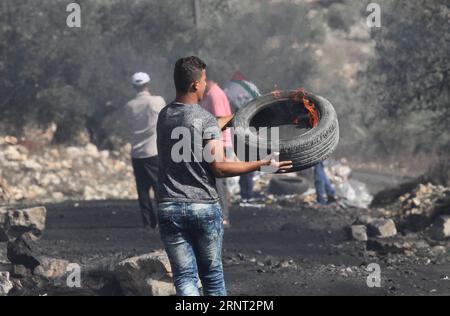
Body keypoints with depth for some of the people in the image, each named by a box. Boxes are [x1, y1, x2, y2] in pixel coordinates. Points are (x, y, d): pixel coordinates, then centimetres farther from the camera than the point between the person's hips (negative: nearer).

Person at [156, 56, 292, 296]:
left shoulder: (164, 116, 8)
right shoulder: (205, 119, -11)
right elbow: (219, 168, -15)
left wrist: (236, 116, 37)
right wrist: (262, 165, -9)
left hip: (169, 209, 3)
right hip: (205, 208, -3)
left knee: (185, 278, 0)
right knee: (212, 276, 13)